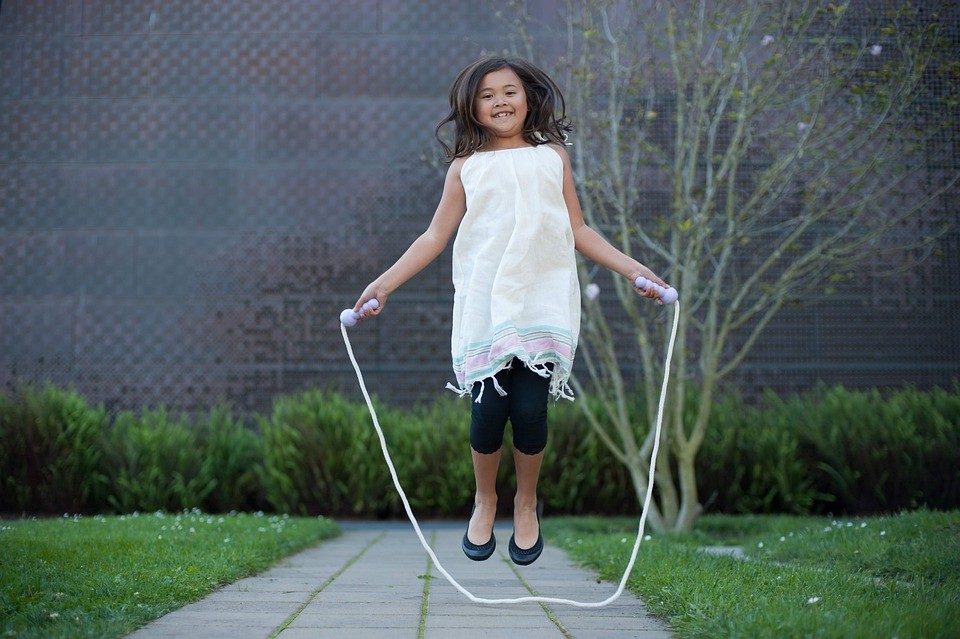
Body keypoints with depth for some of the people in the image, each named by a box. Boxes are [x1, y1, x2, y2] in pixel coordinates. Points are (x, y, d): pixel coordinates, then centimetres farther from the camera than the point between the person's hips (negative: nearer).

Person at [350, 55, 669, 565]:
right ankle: (484, 502, 23)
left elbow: (578, 230, 15)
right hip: (485, 307, 0)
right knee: (488, 409, -5)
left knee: (530, 410, -5)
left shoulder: (553, 157, 12)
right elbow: (435, 236, 9)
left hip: (543, 303, 1)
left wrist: (633, 269, 9)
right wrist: (384, 284, 2)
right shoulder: (466, 168, 9)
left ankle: (526, 505, 21)